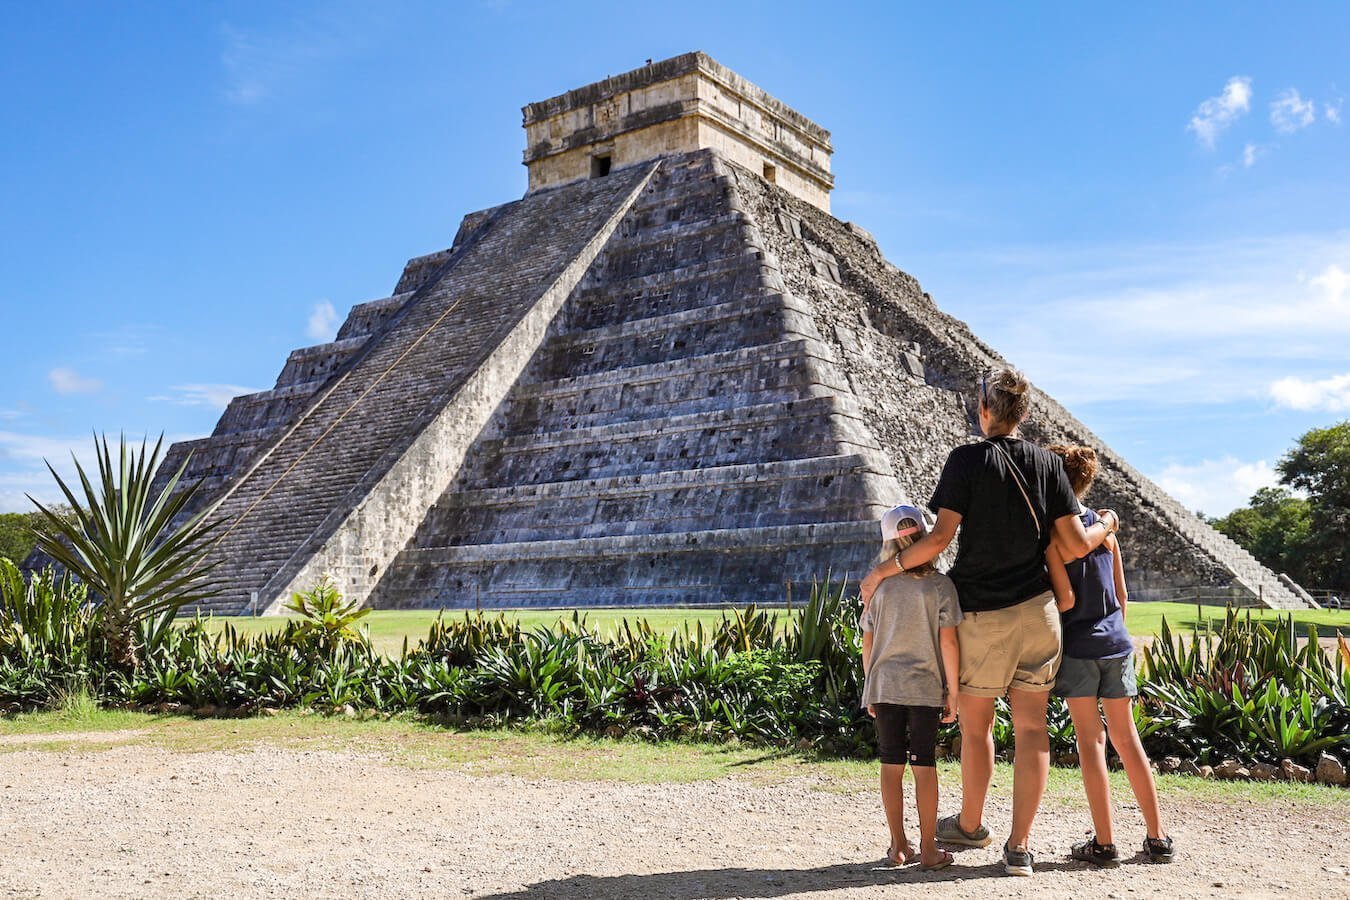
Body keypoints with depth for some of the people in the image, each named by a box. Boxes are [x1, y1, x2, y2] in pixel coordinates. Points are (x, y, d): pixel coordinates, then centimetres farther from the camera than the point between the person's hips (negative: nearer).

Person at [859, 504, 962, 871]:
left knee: (891, 765, 9)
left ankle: (898, 846, 16)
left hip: (884, 686, 2)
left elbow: (867, 645, 3)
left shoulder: (878, 586, 0)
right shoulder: (940, 585, -7)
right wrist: (952, 692, 0)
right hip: (925, 687, -2)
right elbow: (948, 642, -9)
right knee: (924, 765, 6)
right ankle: (928, 849, 11)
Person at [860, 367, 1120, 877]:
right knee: (1031, 728, 6)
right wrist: (1106, 527, 20)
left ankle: (970, 826, 30)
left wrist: (883, 571, -7)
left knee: (975, 726, 13)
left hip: (982, 615, -3)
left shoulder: (967, 460, -8)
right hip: (1038, 610, 3)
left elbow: (940, 536, -16)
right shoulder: (1048, 464, 2)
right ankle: (1019, 847, 7)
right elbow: (1076, 545, -1)